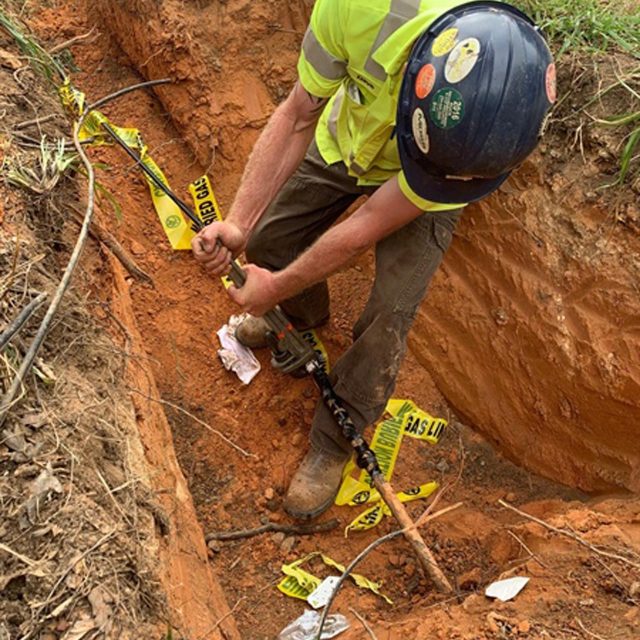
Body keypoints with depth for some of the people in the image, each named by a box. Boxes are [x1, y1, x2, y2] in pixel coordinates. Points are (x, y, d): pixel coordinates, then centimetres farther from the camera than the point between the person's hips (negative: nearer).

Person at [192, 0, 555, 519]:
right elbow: (298, 117, -24)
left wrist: (275, 288, -21)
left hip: (417, 192, -2)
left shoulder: (507, 123, -42)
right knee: (267, 241, 10)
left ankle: (334, 446, 14)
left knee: (390, 317, -12)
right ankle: (304, 317, 45)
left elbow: (369, 228, -32)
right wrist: (237, 224, -31)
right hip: (342, 143, 3)